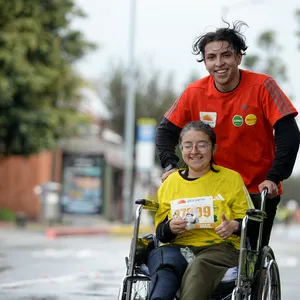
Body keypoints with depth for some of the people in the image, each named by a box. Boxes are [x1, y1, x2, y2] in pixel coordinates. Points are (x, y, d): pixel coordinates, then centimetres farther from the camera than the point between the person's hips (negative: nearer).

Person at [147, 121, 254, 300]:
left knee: (197, 267, -39)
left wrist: (234, 226, -12)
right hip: (177, 247, 2)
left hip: (219, 247, -2)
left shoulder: (231, 178, 12)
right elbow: (160, 231, 19)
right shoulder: (170, 182, 19)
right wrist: (170, 228, -6)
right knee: (160, 257, -36)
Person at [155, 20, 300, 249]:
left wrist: (274, 178, -24)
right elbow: (166, 131, 4)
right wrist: (170, 166, -12)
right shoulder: (195, 93, -7)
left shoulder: (262, 86, -15)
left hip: (259, 191, -2)